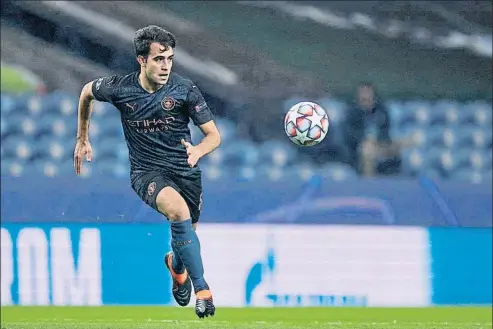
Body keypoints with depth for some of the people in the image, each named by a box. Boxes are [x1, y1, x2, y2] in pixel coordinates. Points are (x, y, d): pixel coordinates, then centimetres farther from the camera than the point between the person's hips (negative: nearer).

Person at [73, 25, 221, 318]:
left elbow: (214, 135, -7)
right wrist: (82, 139, 20)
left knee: (187, 233, 13)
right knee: (179, 210, -32)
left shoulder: (184, 90, -11)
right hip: (146, 171, -2)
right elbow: (87, 92, 13)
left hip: (185, 170, 2)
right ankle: (202, 290, -27)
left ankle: (176, 264, 54)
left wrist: (199, 150, -30)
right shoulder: (120, 88, -10)